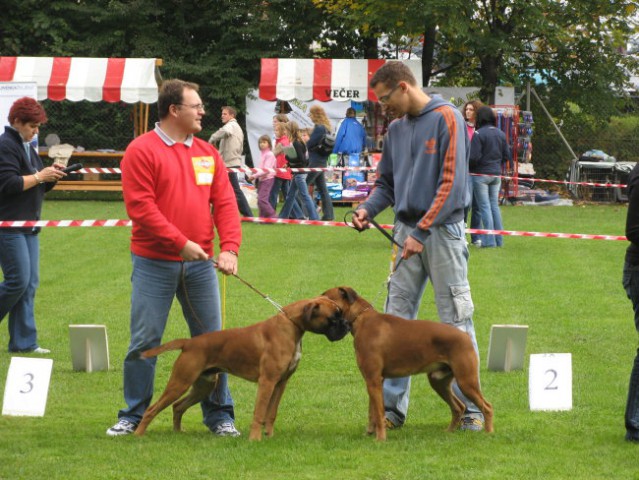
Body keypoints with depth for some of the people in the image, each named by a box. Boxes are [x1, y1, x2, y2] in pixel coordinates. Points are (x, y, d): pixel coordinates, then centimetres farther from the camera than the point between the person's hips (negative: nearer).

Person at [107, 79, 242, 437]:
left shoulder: (208, 153, 10)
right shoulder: (142, 150, -7)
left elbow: (225, 203, 6)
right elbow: (140, 206, -13)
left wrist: (230, 247, -9)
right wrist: (181, 243, -16)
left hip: (200, 263, 4)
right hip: (155, 263, -4)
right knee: (145, 341, 0)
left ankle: (220, 414, 15)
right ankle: (134, 415, 10)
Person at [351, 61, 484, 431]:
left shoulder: (446, 118, -8)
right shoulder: (397, 128, 13)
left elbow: (452, 182, -14)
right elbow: (387, 183, 20)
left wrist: (422, 232, -17)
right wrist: (368, 209, -2)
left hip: (442, 231, -6)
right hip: (407, 231, 6)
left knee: (456, 321, -2)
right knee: (396, 320, 4)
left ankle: (471, 409, 4)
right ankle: (393, 407, 9)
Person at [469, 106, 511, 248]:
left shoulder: (478, 134, -15)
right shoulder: (501, 134, 5)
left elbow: (474, 157, -18)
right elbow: (507, 155, 9)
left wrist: (468, 167, 1)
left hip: (481, 174, -6)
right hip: (496, 174, 6)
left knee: (484, 206, -2)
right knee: (495, 205, 13)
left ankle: (489, 240, -4)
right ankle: (499, 239, 14)